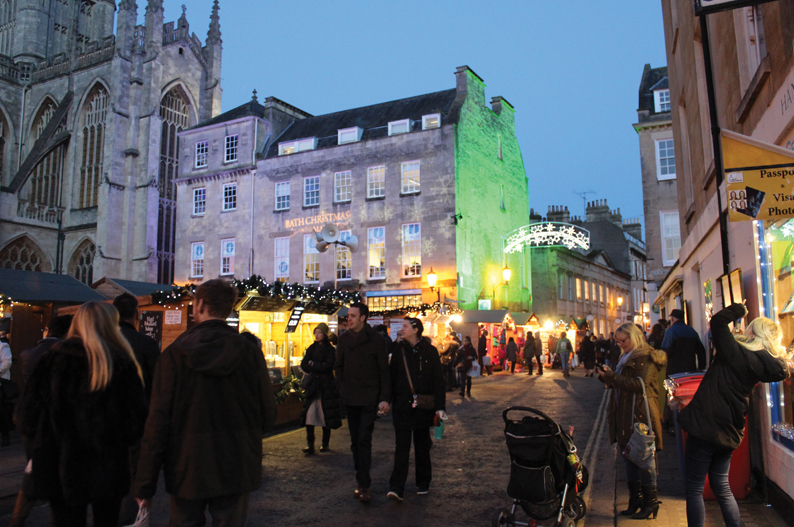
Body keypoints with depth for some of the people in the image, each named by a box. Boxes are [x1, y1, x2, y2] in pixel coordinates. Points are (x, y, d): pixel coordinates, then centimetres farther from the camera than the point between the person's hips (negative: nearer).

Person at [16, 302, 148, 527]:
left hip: (60, 472, 2)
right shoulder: (122, 364, -10)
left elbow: (28, 414, -1)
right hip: (107, 472, -1)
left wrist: (42, 446, 14)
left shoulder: (51, 360, -3)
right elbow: (137, 417, -10)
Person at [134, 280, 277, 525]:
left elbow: (158, 421, -9)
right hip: (235, 472, 1)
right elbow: (268, 415, -3)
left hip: (186, 471, 0)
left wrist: (144, 486, -2)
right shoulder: (250, 352, -6)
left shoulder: (174, 354, -9)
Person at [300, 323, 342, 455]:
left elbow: (327, 367, -14)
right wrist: (319, 367, -9)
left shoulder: (330, 350, -2)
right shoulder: (311, 348, 11)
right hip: (312, 385, 3)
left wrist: (312, 364, -5)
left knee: (326, 415, 2)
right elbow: (303, 365, 3)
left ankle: (325, 444, 14)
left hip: (326, 386, -3)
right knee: (309, 414, -6)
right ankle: (310, 445, -3)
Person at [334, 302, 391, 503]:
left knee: (364, 440, -9)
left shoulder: (376, 340, -7)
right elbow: (338, 366, 17)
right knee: (355, 441, 11)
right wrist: (342, 387, 6)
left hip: (369, 398, -5)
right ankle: (361, 480, 23)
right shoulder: (344, 339, 6)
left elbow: (384, 371, -5)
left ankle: (363, 485, -4)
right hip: (350, 398, 5)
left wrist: (385, 398, -9)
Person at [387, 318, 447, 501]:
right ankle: (397, 488, -5)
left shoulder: (429, 351, -3)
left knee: (422, 446, 12)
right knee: (401, 447, -4)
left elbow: (438, 380, -4)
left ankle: (423, 483, 26)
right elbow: (392, 376, 4)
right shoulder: (399, 350, 4)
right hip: (402, 406, 1)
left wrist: (440, 406, -9)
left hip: (423, 407, -1)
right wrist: (388, 400, 1)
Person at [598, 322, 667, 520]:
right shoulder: (626, 357, 18)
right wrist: (609, 378, 4)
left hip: (641, 416, -9)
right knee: (629, 459, 12)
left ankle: (650, 503, 7)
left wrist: (613, 377, -21)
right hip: (625, 416, 9)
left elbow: (639, 384, -21)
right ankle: (635, 501, 20)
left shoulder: (646, 357, -9)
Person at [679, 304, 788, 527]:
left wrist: (740, 309, 6)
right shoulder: (764, 364, 3)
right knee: (722, 487, 21)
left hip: (705, 427, -7)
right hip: (729, 432, 7)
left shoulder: (735, 352, -16)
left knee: (694, 488, 3)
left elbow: (718, 321, -9)